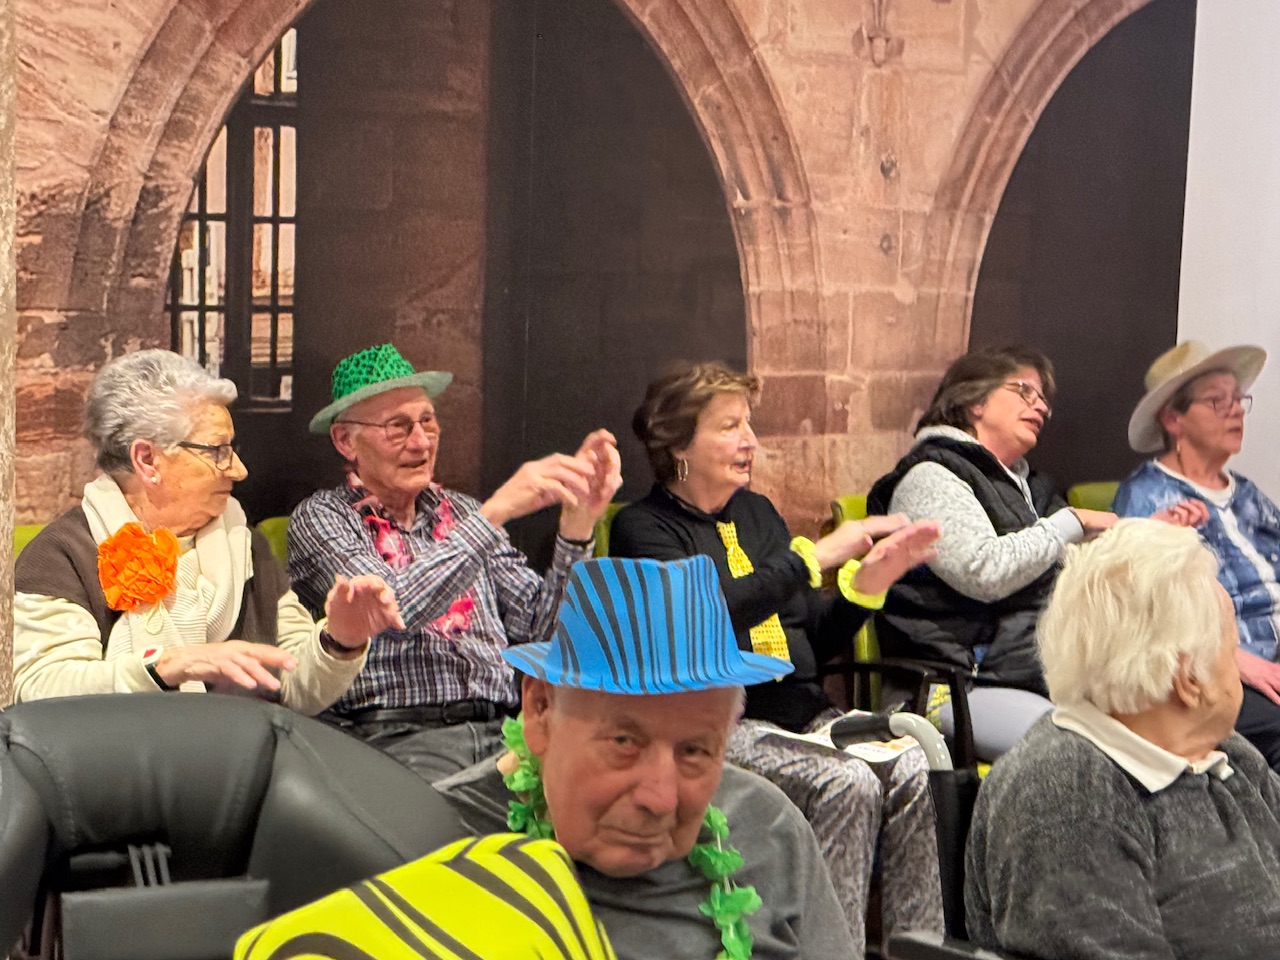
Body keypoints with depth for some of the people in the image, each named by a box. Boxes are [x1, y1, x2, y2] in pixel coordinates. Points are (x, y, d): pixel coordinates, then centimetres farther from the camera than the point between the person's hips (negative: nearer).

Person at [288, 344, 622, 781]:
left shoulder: (459, 511, 21)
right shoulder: (319, 518, 6)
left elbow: (537, 626, 12)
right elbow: (390, 608, -13)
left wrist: (578, 520, 0)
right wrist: (495, 512, -13)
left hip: (499, 731, 5)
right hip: (395, 739, -5)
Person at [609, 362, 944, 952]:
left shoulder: (756, 512, 20)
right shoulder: (642, 528, 0)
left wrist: (868, 581, 0)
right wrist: (814, 555, -19)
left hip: (803, 710, 6)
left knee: (916, 771, -21)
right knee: (847, 783, -30)